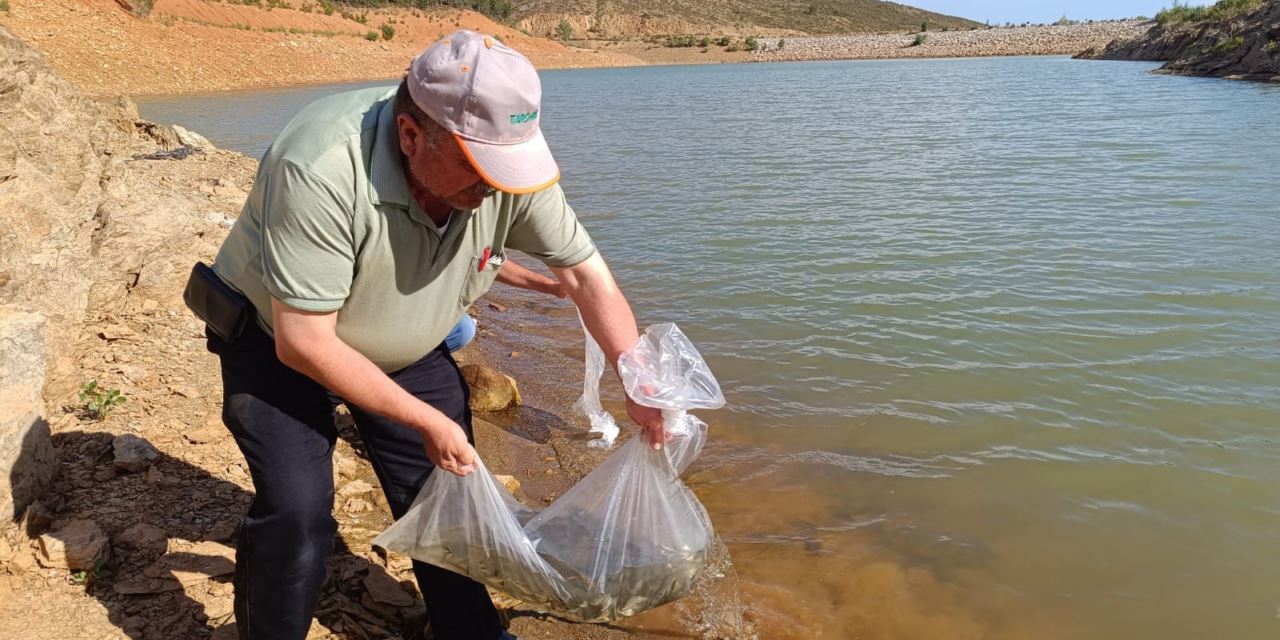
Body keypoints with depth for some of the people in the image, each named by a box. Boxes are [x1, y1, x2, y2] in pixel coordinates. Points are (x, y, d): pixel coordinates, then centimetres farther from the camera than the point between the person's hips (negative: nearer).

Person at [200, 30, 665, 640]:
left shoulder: (507, 160, -23)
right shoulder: (321, 172, -38)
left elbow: (584, 271, -12)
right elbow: (304, 343, -32)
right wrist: (427, 421, -25)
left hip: (406, 348, 4)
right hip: (278, 343, -4)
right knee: (297, 510, -17)